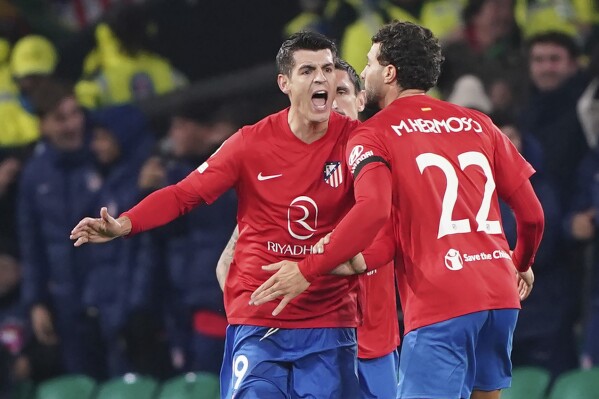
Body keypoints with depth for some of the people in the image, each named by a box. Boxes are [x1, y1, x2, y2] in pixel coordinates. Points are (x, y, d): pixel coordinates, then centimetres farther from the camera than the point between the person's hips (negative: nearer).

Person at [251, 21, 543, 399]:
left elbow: (373, 210, -19)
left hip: (439, 302, -6)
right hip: (500, 294, 6)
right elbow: (532, 212, 15)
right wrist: (522, 264, 35)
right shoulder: (479, 124, 15)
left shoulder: (374, 135, 0)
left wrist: (308, 271, -16)